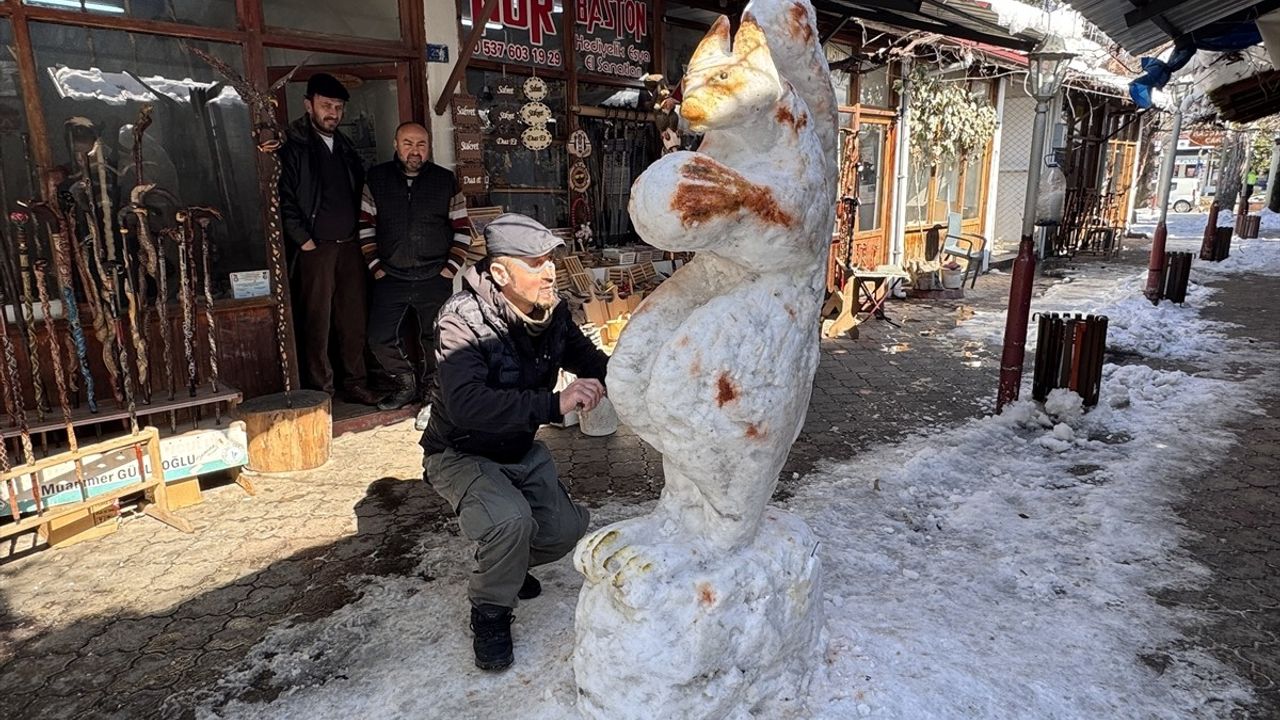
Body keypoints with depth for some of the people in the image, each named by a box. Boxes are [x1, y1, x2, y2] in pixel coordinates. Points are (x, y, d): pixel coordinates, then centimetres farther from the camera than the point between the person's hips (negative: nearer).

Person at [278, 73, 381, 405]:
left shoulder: (345, 148, 17)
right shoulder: (293, 148, 0)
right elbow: (285, 200, -7)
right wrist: (304, 240, -11)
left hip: (350, 246, 5)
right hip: (316, 249, -5)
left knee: (354, 319, 5)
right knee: (318, 321, -2)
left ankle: (355, 384, 15)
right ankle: (321, 390, 6)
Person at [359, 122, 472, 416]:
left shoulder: (446, 181, 0)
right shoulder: (377, 178, 3)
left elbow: (462, 229, 3)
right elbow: (366, 224, 7)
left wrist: (451, 267, -4)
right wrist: (375, 265, 2)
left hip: (435, 279, -1)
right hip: (390, 279, 2)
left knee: (434, 339, 4)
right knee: (380, 339, 1)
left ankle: (431, 389, 24)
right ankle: (406, 383, 23)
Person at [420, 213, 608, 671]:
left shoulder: (552, 312, -9)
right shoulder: (462, 320, -29)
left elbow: (593, 364, 4)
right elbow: (465, 406, -43)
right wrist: (553, 404, -50)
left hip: (522, 449, 6)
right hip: (463, 454, -6)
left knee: (566, 530, -7)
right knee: (512, 521, -30)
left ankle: (507, 562, 27)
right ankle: (490, 614, 1)